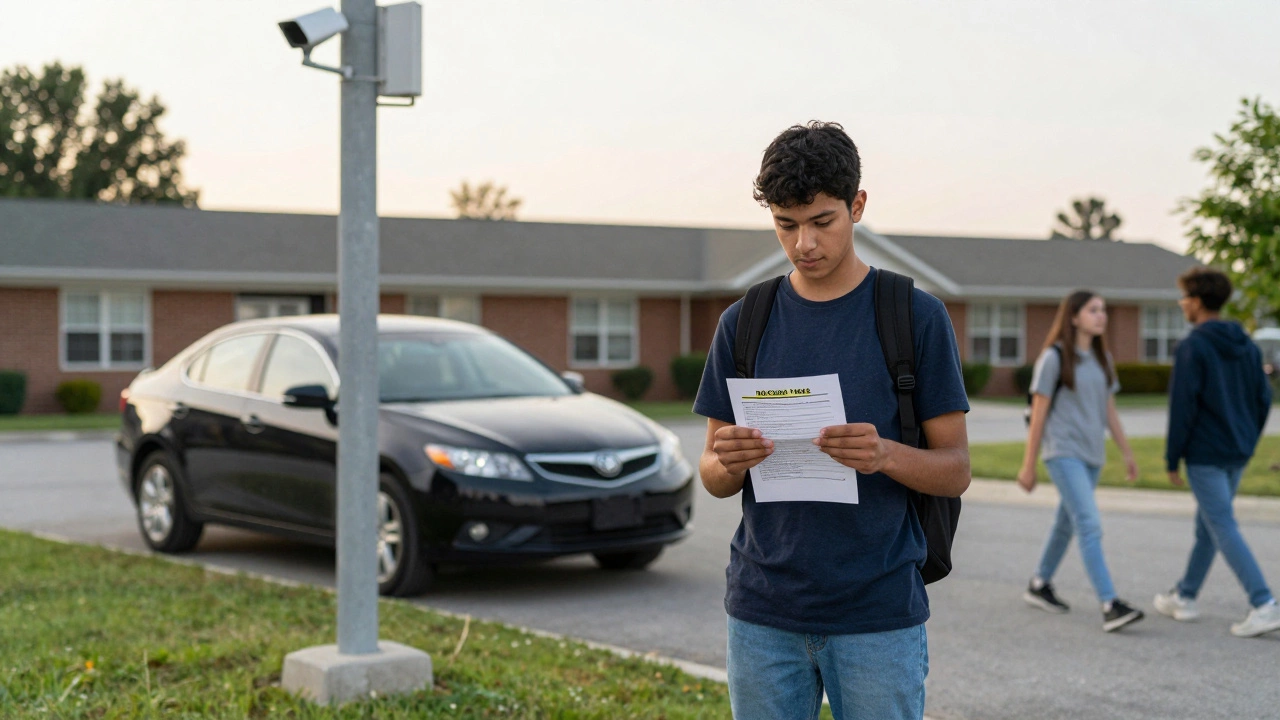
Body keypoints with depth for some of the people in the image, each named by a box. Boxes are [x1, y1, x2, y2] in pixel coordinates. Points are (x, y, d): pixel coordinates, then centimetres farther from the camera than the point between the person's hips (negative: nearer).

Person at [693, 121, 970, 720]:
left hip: (878, 615, -3)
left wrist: (884, 454, -22)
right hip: (763, 613, 3)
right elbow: (714, 477, 9)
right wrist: (730, 460, -15)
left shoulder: (916, 316, -2)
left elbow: (955, 470, -2)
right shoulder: (743, 323, 7)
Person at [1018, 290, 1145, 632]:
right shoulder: (1054, 358, -8)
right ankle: (1110, 606, -20)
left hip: (1092, 454, 7)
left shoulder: (1102, 359, 11)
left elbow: (1109, 410, 15)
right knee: (1090, 526, -16)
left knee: (1067, 523, 16)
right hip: (1063, 453, -7)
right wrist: (1029, 465, -6)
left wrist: (1127, 453, 11)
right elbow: (1038, 412, -7)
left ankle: (1039, 585, 34)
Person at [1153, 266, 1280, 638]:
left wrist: (1172, 458, -9)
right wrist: (1247, 443, 19)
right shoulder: (1246, 346, 9)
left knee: (1224, 529, -7)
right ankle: (1185, 596, 28)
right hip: (1237, 454, 8)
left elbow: (1183, 407, -16)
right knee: (1208, 524, 18)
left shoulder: (1192, 348, -14)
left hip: (1204, 454, -8)